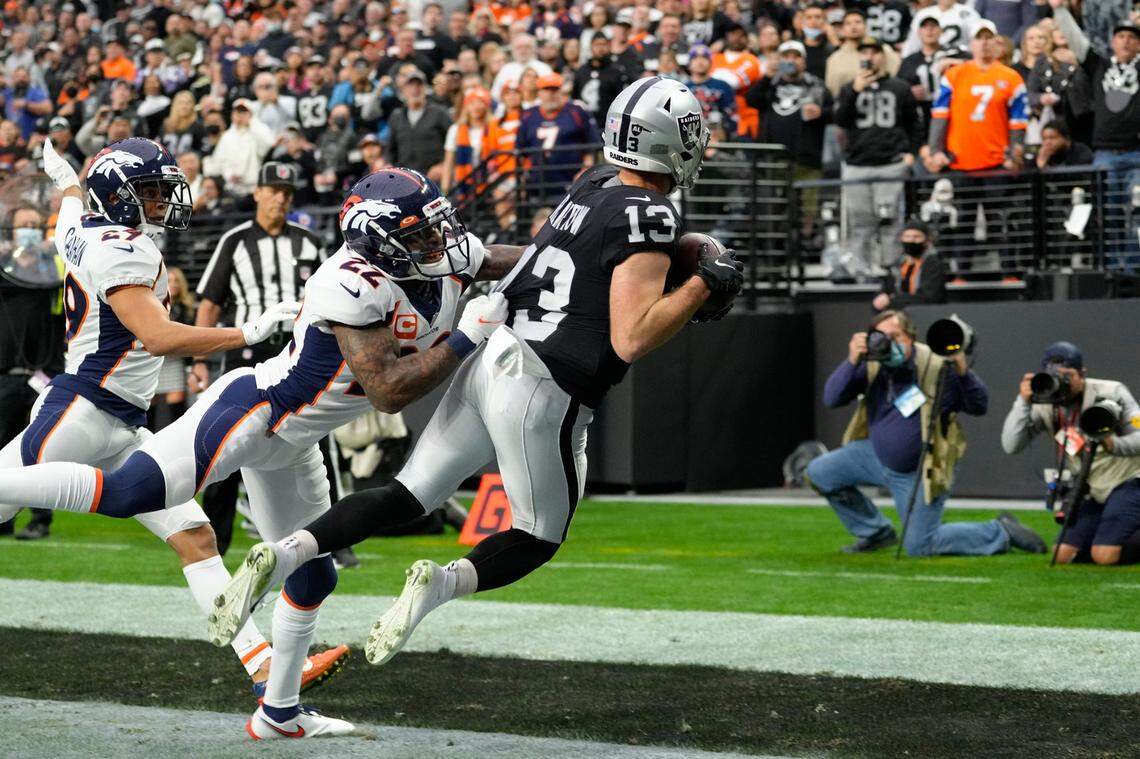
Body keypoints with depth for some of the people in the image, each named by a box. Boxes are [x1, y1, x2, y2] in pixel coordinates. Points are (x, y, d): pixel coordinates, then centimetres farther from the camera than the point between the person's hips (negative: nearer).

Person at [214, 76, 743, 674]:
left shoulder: (590, 186, 9)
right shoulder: (649, 217, -14)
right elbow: (631, 339, -19)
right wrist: (704, 286, -12)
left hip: (491, 356, 7)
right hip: (542, 393, -7)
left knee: (407, 498, 13)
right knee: (538, 539, 12)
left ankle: (282, 556, -2)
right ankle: (441, 583, -14)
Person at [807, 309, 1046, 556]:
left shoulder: (937, 367, -23)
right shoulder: (871, 366, -11)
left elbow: (979, 406, -16)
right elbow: (831, 399, -18)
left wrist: (963, 373, -34)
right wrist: (852, 362, -32)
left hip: (918, 472, -6)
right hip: (877, 456, 6)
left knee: (919, 546, -10)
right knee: (819, 473, 2)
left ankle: (1000, 532, 9)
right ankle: (876, 534, 18)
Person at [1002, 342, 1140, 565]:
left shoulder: (1111, 393, -14)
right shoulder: (1044, 406, -4)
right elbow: (1011, 446, -13)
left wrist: (1115, 445, -37)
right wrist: (1023, 402, -23)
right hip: (1095, 493, 6)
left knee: (1105, 555, -22)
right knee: (1064, 554, 2)